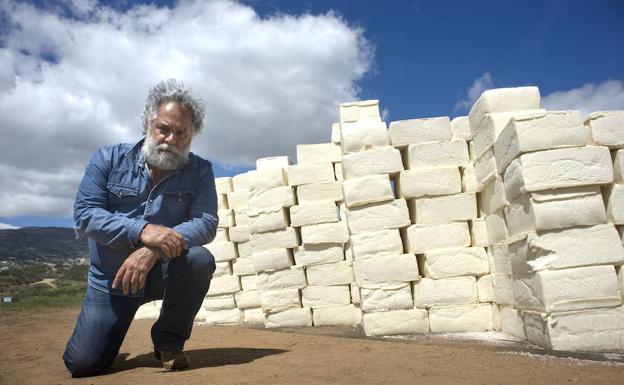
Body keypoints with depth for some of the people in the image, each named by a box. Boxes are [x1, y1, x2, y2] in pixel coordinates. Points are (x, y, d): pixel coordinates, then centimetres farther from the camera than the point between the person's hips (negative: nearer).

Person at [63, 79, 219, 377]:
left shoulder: (199, 171, -7)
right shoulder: (109, 158, -6)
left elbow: (207, 223, -18)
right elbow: (84, 214, -14)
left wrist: (153, 250, -34)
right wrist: (142, 231, -32)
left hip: (165, 272, 0)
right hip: (111, 278, 0)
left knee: (200, 259, -31)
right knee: (83, 364, -6)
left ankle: (168, 341, -7)